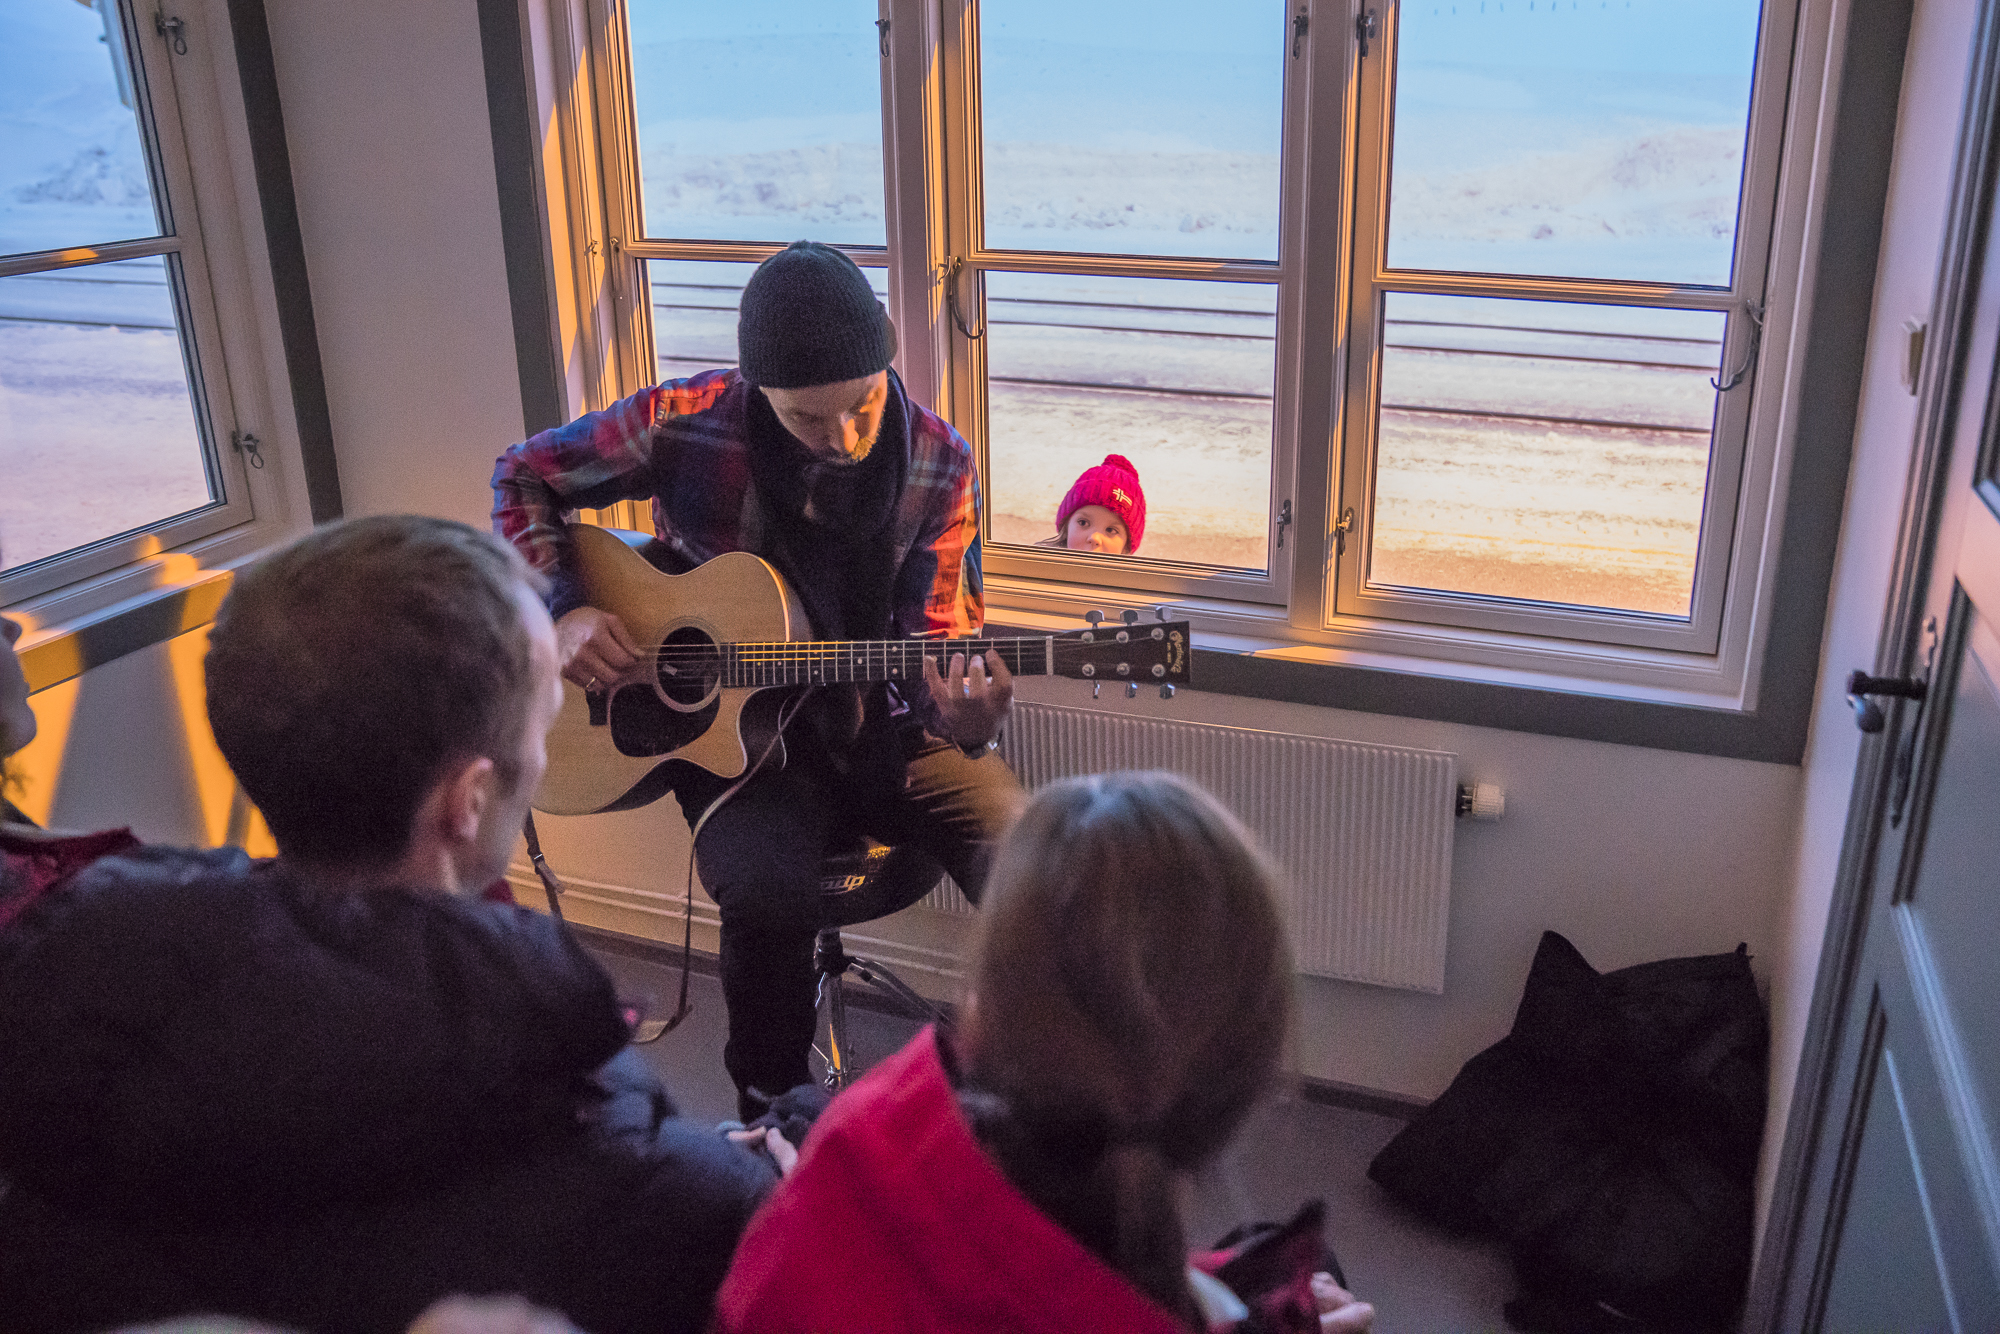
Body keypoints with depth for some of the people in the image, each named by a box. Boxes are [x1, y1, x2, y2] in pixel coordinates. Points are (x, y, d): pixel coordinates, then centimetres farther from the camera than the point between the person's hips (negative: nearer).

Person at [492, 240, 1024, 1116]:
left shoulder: (939, 465, -8)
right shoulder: (684, 424, -12)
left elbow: (936, 650, -5)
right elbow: (524, 476, 4)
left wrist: (967, 719, -28)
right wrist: (564, 610, -10)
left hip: (881, 728, 2)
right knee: (766, 891, -33)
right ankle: (773, 1119, -3)